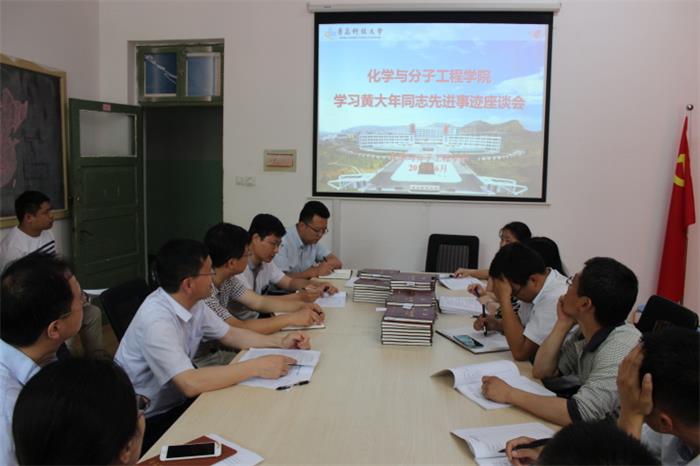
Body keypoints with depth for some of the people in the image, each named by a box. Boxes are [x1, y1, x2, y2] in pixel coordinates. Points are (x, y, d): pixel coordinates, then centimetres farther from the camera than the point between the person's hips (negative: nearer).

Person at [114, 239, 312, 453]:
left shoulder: (193, 303, -4)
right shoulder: (156, 320, -30)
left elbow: (230, 334, 8)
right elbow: (190, 383, -35)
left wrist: (280, 341, -6)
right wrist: (256, 367, -32)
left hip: (176, 401, 7)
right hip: (147, 422, -7)